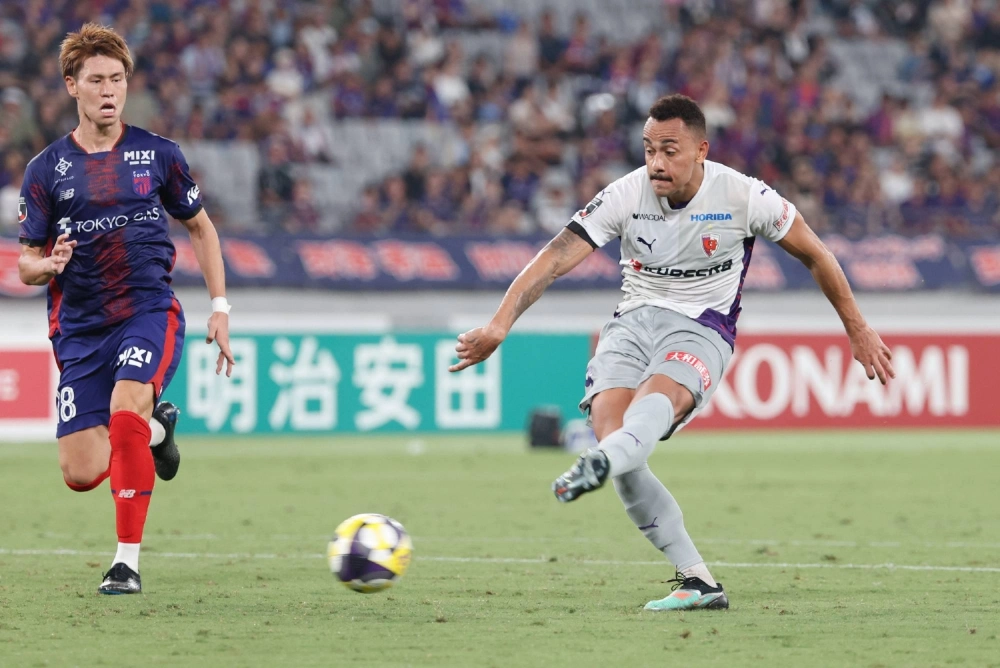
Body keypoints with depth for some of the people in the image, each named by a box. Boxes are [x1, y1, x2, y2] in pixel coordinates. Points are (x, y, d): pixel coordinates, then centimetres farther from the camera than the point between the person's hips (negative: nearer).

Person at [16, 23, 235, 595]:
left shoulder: (157, 154, 4)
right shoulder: (47, 169, 3)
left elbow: (201, 227, 16)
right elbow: (27, 265, 6)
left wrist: (220, 306, 8)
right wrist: (48, 265, -18)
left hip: (151, 312, -2)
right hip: (80, 328, 2)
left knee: (124, 406, -31)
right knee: (81, 475, -4)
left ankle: (128, 560, -19)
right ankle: (156, 427, 31)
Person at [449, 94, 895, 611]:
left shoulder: (742, 196, -8)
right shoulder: (626, 195, -7)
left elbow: (814, 254, 6)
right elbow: (555, 258, -14)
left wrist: (858, 331, 11)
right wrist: (500, 324, -27)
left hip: (702, 327, -2)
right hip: (634, 320, 2)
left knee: (658, 395, -36)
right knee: (608, 419, -23)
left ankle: (601, 463, -71)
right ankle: (697, 582, -20)